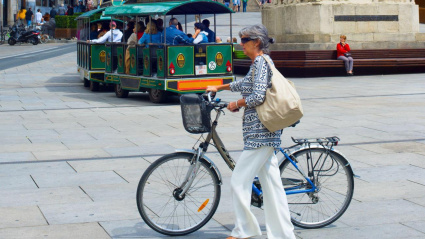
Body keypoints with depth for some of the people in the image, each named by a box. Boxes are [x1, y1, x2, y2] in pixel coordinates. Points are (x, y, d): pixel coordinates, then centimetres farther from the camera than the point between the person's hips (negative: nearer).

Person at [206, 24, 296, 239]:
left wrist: (236, 104, -6)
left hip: (259, 133, -10)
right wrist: (218, 87, 43)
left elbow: (257, 96, -22)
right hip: (264, 133, 10)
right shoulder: (259, 62, 17)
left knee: (239, 181, -3)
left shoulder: (261, 62, -13)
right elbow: (244, 84, 35)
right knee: (271, 184, 9)